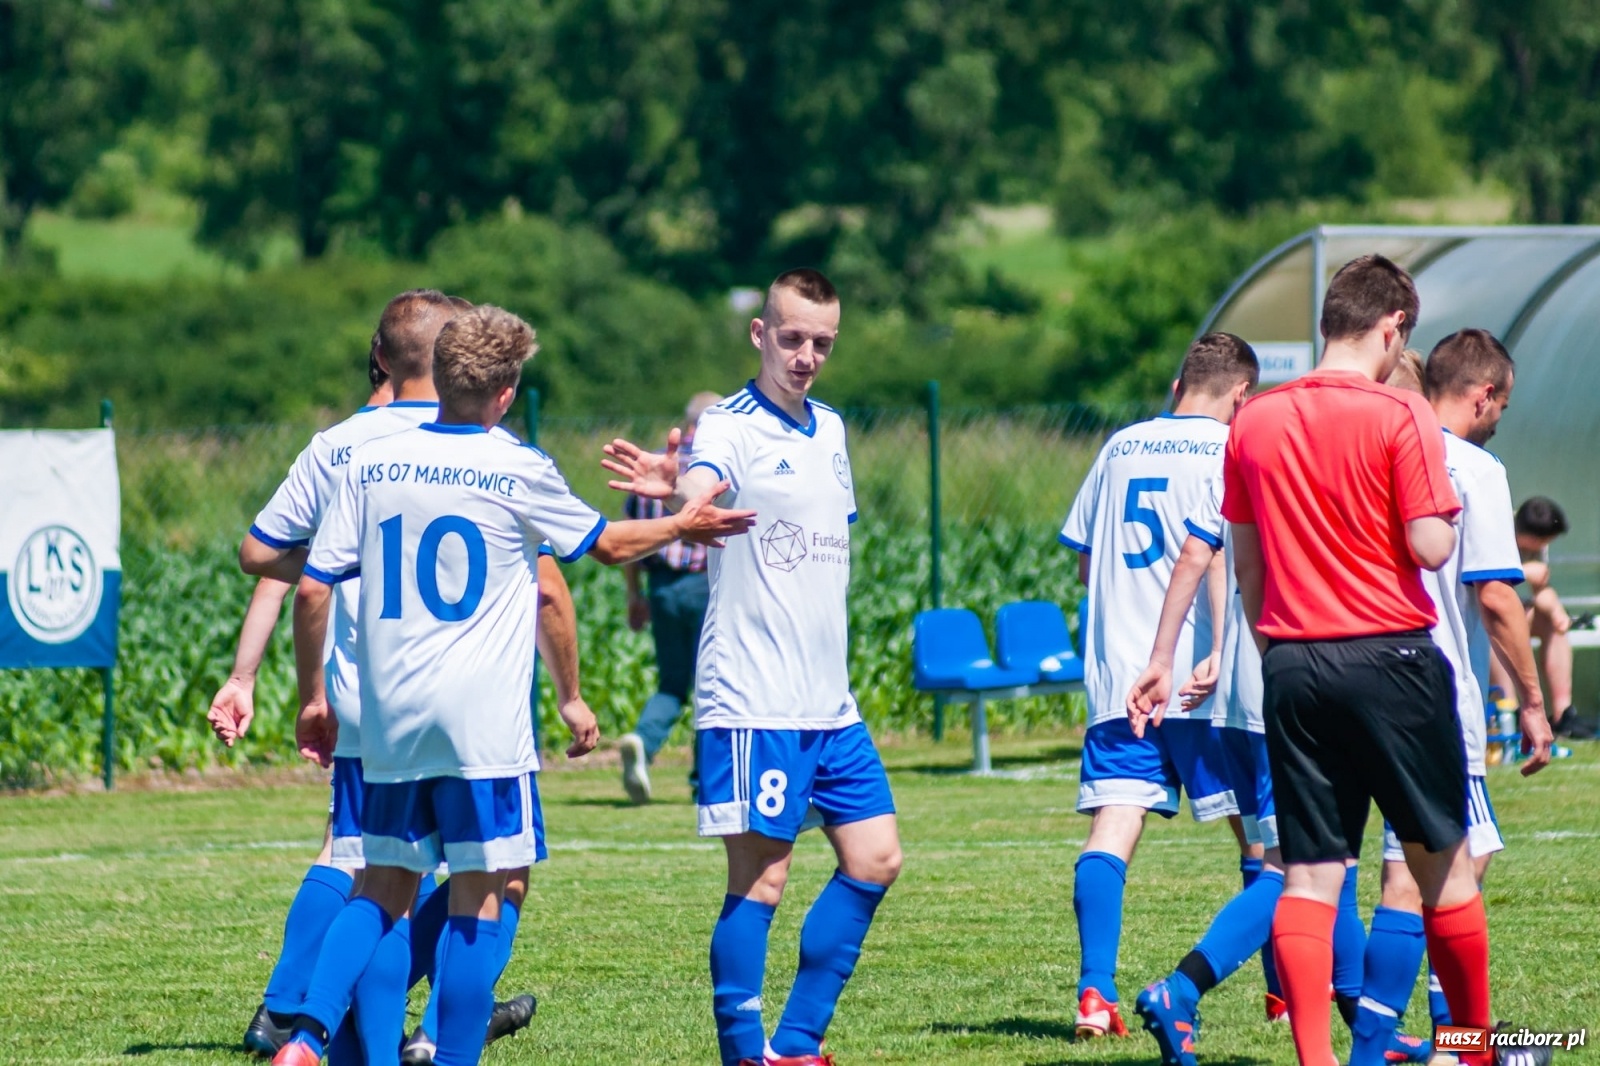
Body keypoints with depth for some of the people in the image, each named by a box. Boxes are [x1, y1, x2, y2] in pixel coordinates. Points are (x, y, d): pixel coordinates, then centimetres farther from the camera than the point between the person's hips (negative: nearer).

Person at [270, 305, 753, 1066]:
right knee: (478, 897, 1)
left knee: (384, 890, 11)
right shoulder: (517, 471, -4)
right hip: (482, 719, -4)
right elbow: (608, 545, 12)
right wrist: (684, 525, 29)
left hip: (387, 718, 4)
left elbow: (312, 589, 5)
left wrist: (312, 699, 16)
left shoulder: (371, 464, 5)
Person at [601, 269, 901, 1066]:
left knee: (874, 859, 8)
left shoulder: (829, 430, 13)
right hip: (753, 702, -8)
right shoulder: (732, 428, -12)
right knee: (761, 876, -7)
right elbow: (700, 500, -33)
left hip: (829, 701, 8)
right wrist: (675, 491, -55)